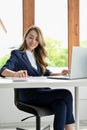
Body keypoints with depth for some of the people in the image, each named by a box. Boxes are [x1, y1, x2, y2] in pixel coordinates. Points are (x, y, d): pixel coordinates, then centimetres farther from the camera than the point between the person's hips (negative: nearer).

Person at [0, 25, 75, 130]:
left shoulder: (38, 55, 24)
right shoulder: (17, 54, 5)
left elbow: (47, 73, 20)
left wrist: (60, 74, -2)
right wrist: (16, 73, -35)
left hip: (43, 91, 6)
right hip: (29, 95, -5)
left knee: (61, 105, -28)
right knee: (66, 94, -24)